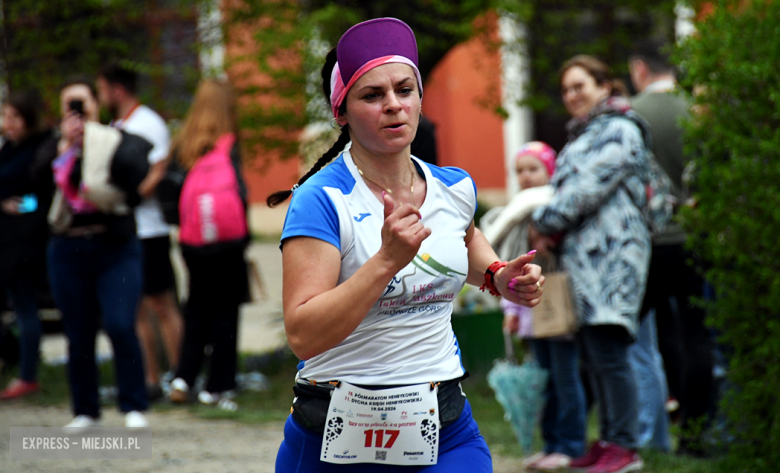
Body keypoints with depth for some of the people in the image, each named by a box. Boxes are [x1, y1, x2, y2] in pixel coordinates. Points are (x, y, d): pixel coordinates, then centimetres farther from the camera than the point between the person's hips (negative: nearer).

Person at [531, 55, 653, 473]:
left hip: (612, 253, -10)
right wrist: (549, 227, 7)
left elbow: (590, 187, -13)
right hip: (583, 256, 10)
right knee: (591, 353, 8)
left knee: (608, 352, -13)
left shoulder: (620, 131, -6)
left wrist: (545, 221, -7)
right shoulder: (582, 136, 25)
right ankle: (608, 440, 13)